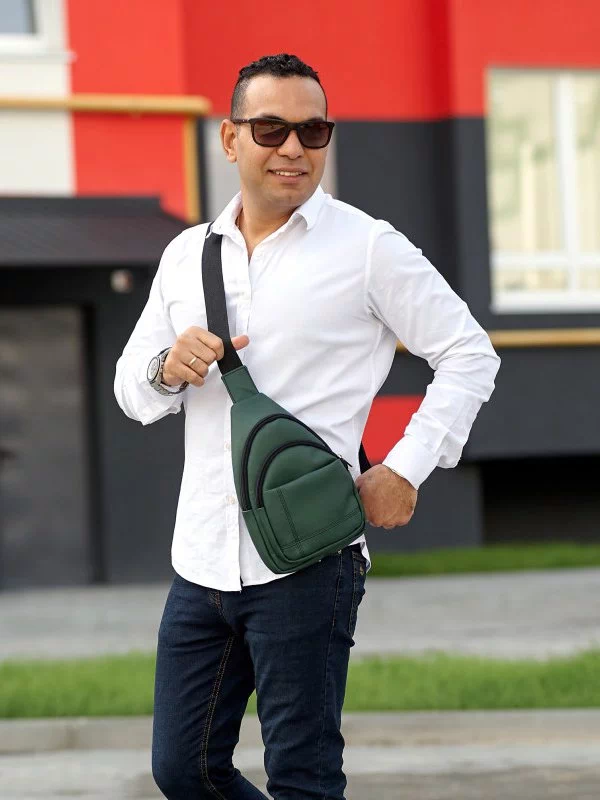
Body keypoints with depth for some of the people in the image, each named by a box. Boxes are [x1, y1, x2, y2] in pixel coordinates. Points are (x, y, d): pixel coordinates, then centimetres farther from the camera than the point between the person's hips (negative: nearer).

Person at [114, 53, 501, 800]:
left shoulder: (367, 248, -1)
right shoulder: (187, 255, 13)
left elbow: (469, 355, 2)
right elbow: (131, 389, 18)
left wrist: (406, 469, -7)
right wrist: (167, 368, -6)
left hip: (306, 564, -5)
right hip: (201, 562, 5)